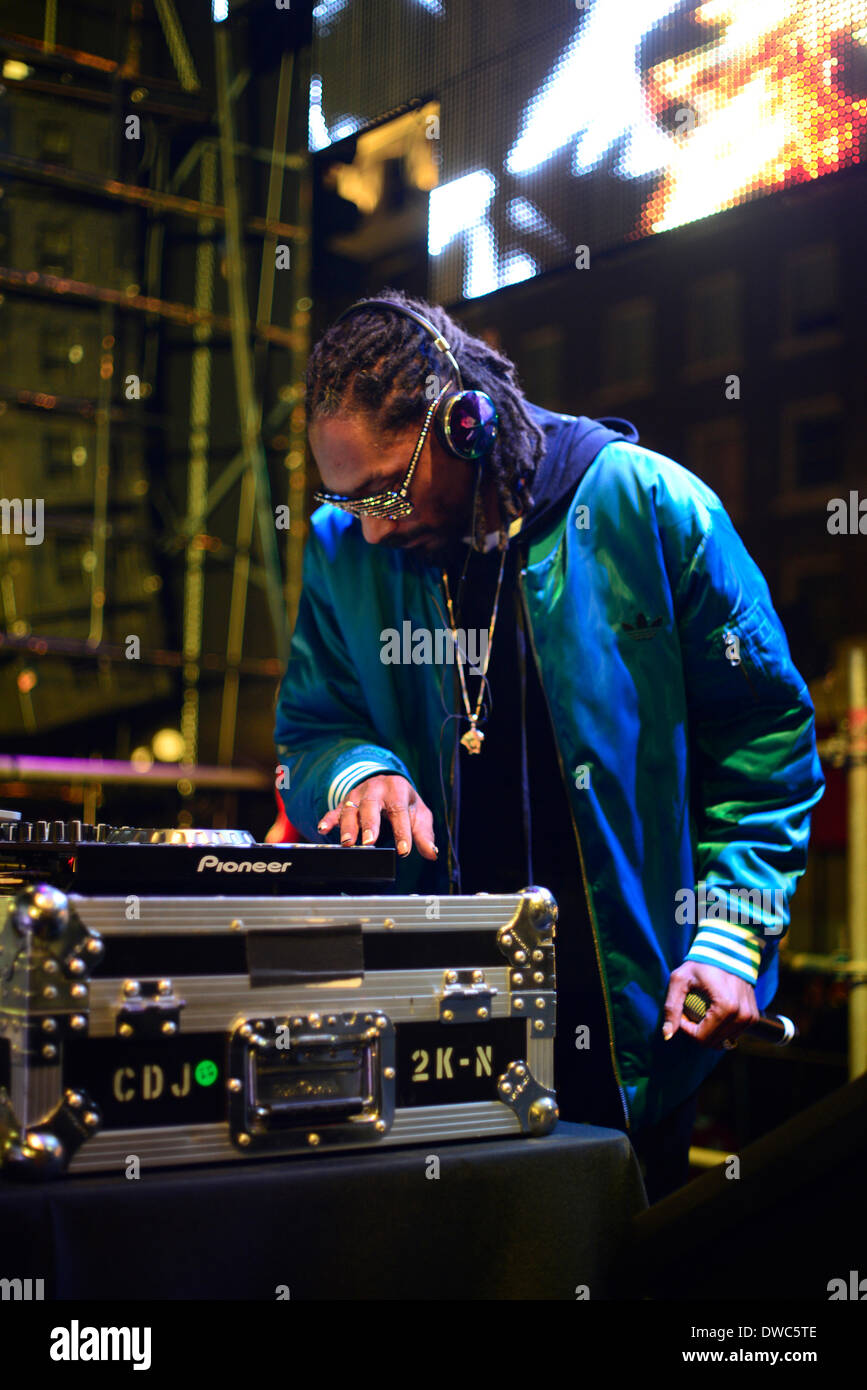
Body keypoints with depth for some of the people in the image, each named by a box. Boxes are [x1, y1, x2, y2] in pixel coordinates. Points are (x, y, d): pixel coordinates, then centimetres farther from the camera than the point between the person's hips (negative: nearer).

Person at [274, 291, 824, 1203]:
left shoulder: (647, 507, -9)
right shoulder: (343, 551, 0)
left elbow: (762, 734, -3)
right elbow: (308, 731, 11)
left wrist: (733, 939, -9)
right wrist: (359, 771, -13)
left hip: (633, 1018, -2)